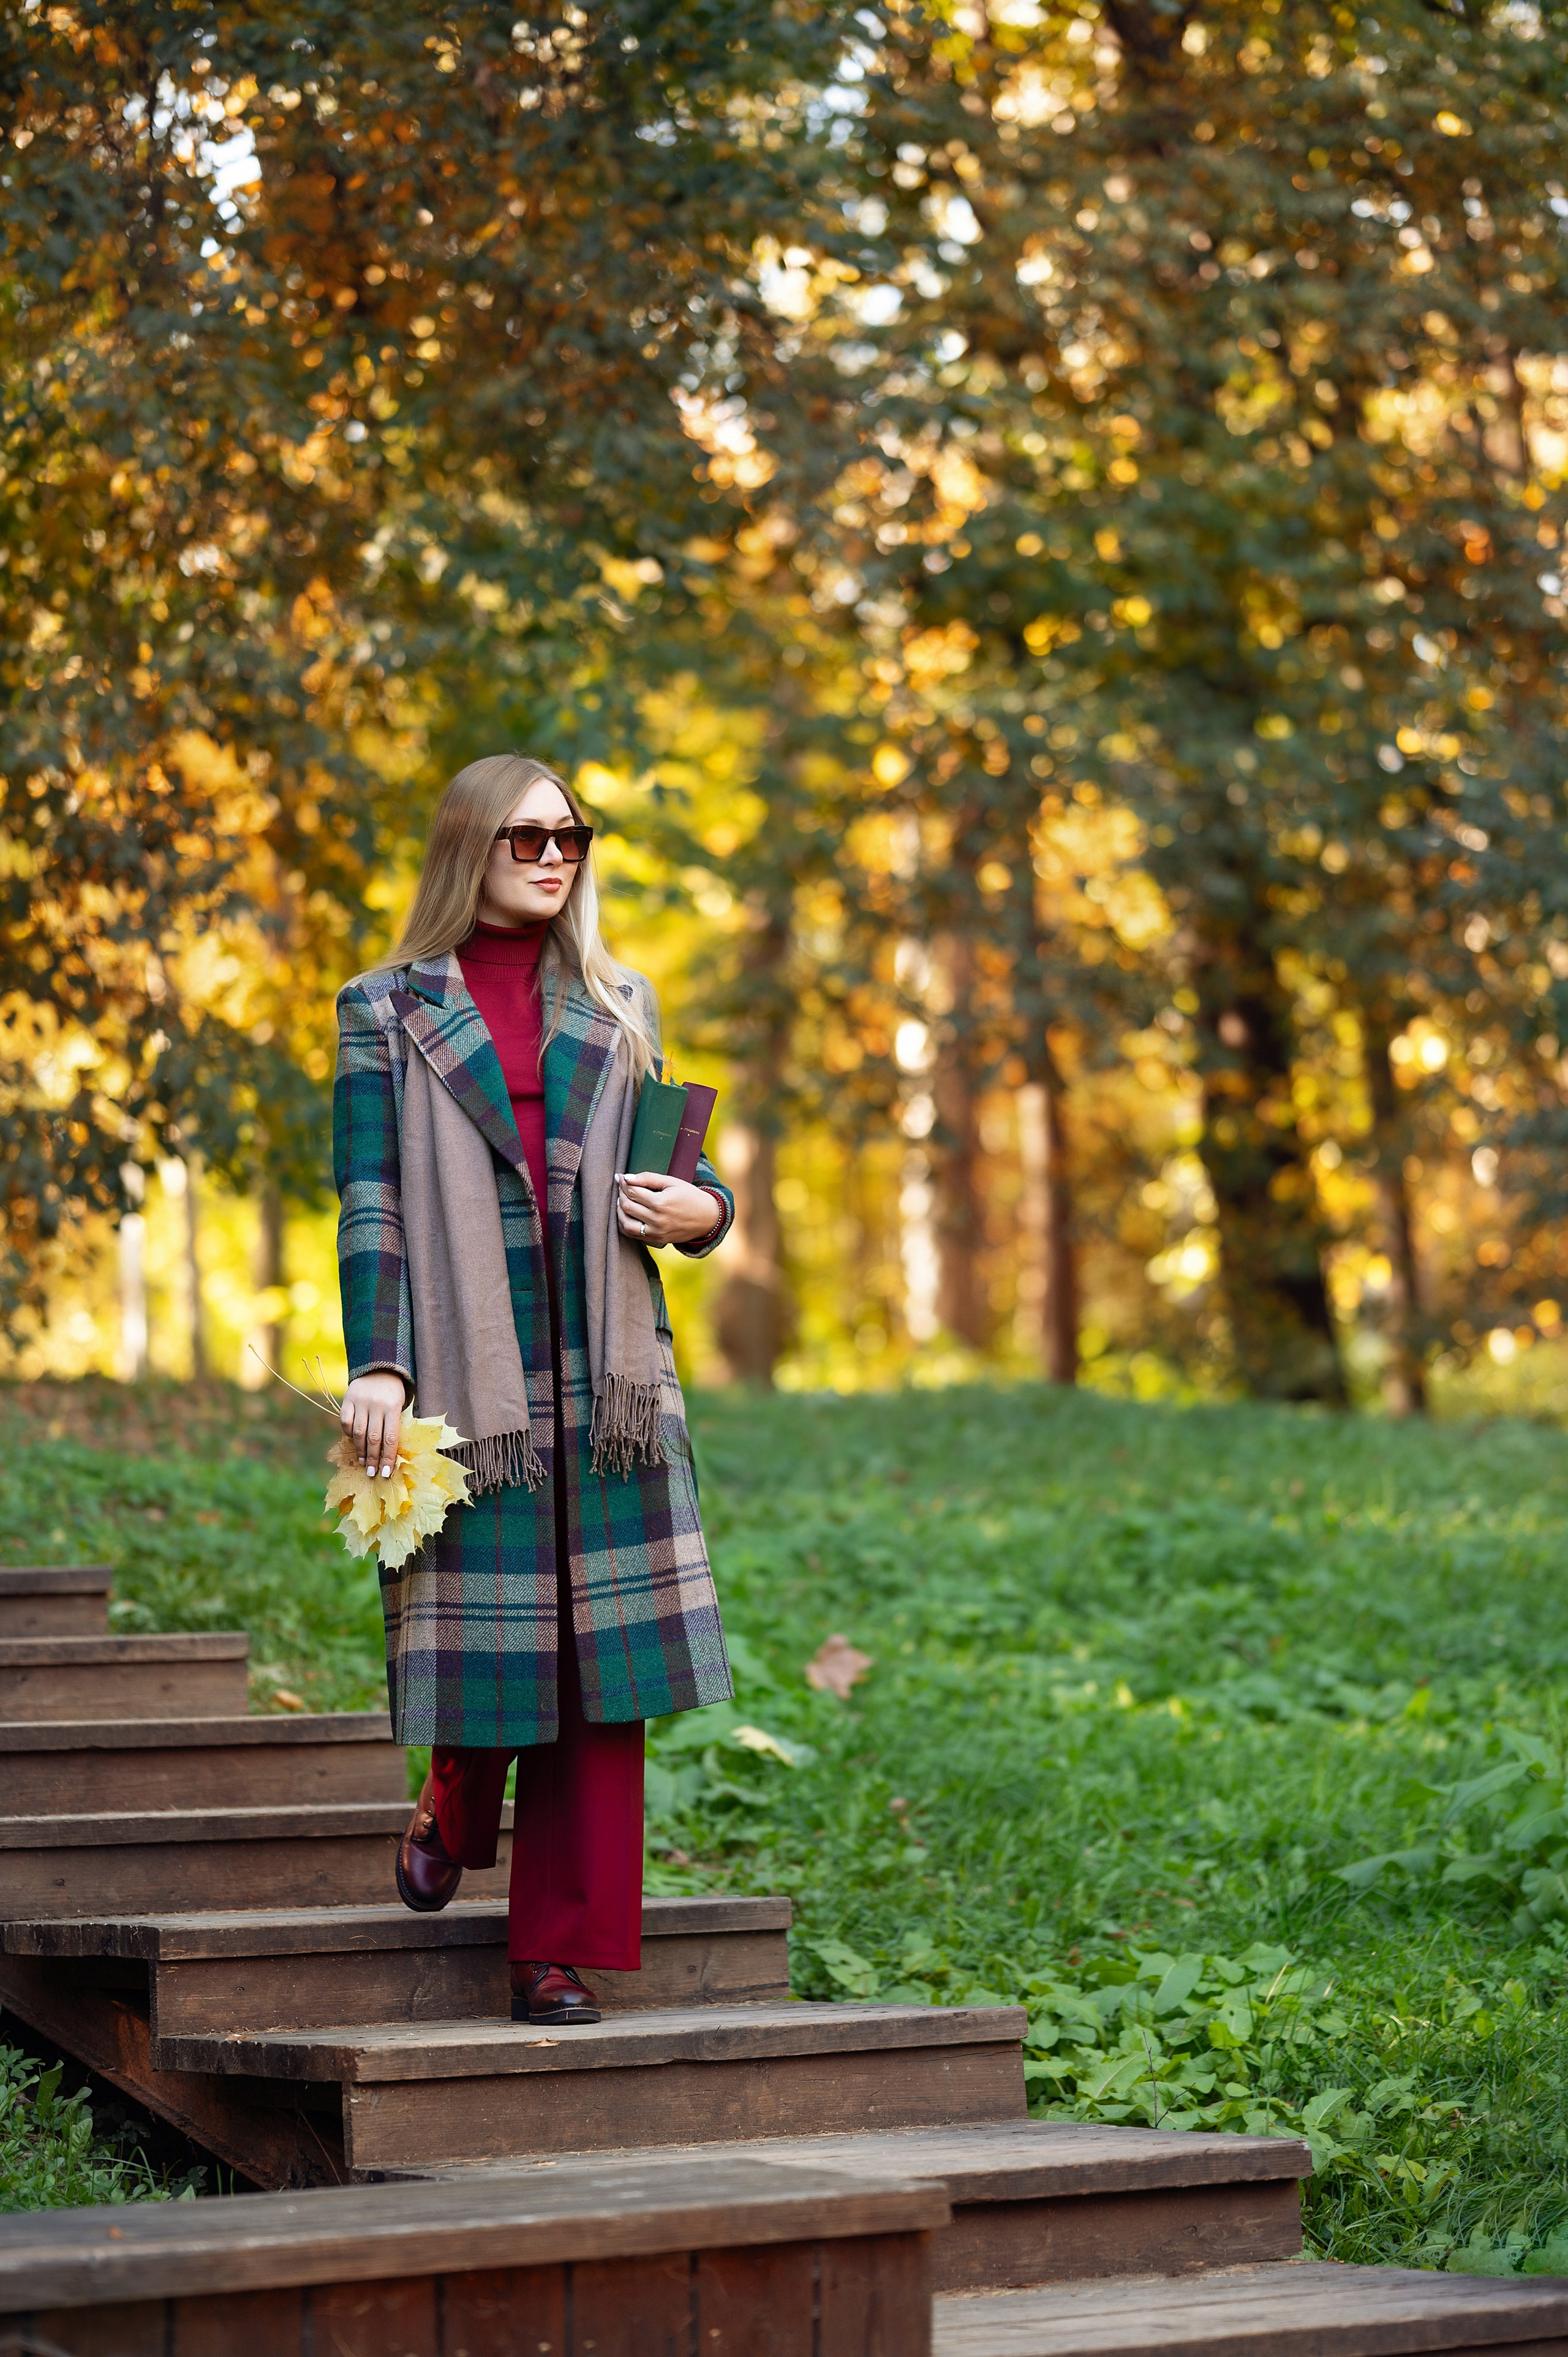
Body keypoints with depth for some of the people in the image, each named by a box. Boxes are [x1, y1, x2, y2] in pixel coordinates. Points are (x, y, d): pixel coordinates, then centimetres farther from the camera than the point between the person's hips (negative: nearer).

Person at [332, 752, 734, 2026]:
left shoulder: (619, 1005, 15)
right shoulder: (388, 1012, 6)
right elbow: (371, 1204, 0)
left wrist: (703, 1209, -2)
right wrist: (376, 1366, -9)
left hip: (604, 1370, 3)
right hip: (466, 1366, -3)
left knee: (596, 1652, -2)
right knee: (489, 1623, 1)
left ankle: (561, 1949, 4)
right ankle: (454, 1815, 34)